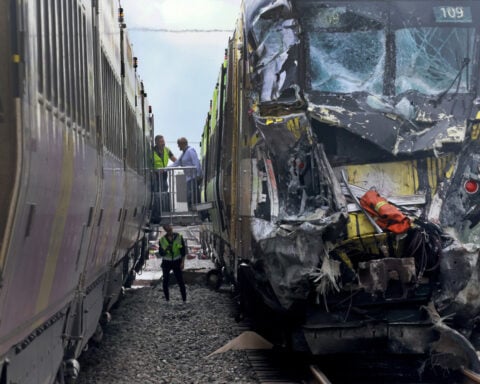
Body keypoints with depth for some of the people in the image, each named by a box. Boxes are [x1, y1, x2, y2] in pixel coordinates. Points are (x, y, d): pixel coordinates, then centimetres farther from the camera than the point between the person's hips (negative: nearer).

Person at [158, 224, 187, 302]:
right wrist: (166, 250, -22)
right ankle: (167, 299, 15)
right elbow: (161, 253, -1)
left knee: (180, 281, -5)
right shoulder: (162, 240, -6)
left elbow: (183, 251, -2)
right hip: (166, 263, 1)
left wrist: (183, 262, -8)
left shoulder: (179, 237, -8)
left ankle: (184, 299, 0)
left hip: (177, 262, -1)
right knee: (165, 281, 3)